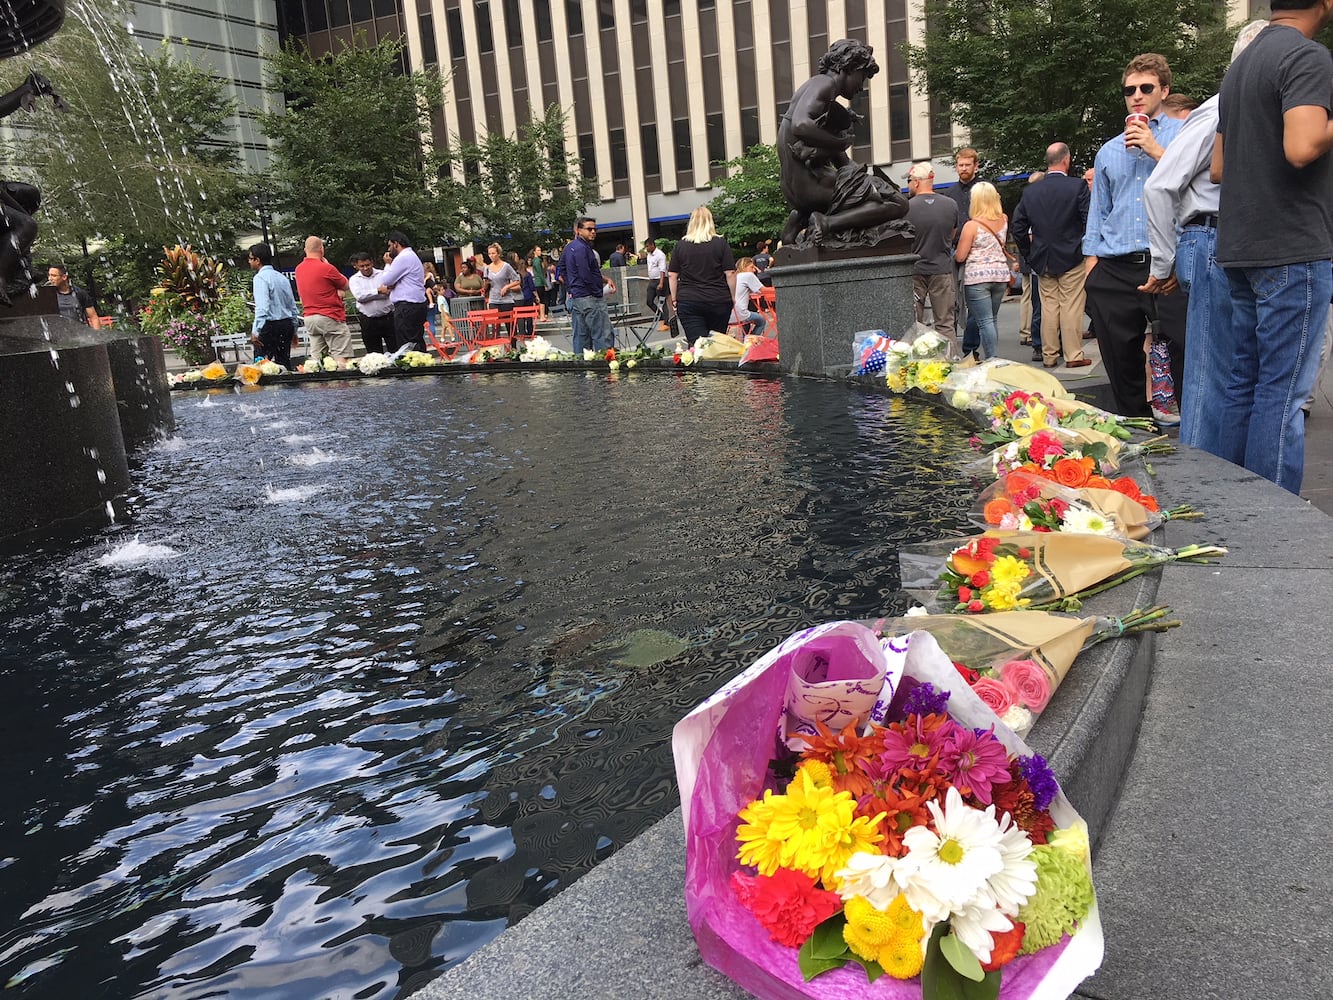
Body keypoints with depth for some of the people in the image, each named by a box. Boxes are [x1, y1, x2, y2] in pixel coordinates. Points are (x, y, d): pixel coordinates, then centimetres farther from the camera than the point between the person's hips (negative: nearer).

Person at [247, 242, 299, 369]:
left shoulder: (260, 277, -10)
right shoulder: (282, 278, 15)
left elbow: (262, 307, -22)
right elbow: (293, 307, 18)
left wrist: (255, 331, -26)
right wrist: (294, 330, 26)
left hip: (269, 326, -8)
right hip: (287, 325, 8)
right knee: (284, 362, 11)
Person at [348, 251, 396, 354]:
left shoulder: (382, 274, 5)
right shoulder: (354, 279, 5)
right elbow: (359, 296, -11)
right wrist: (378, 291, -12)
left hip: (388, 317, -1)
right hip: (369, 321, 1)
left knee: (395, 349, 1)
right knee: (374, 353, 7)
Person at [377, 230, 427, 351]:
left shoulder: (403, 258, -10)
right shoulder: (411, 256, 23)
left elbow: (385, 280, -10)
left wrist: (388, 264, 5)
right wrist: (389, 288, 6)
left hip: (407, 307, -10)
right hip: (417, 305, 10)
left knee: (405, 346, -11)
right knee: (417, 344, 7)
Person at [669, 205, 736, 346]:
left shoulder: (681, 245, 3)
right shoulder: (720, 243, 0)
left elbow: (672, 275, 4)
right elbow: (730, 273, -2)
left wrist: (674, 299, 12)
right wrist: (733, 297, 8)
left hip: (688, 302, 0)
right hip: (718, 301, 0)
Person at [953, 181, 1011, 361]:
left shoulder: (972, 225, -10)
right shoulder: (1004, 220, 4)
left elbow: (960, 257, -6)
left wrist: (954, 253, 13)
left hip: (977, 277, -5)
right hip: (1000, 274, 5)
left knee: (985, 322, -5)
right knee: (991, 320, 15)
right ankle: (994, 358, 17)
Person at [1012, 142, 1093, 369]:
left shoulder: (1030, 191, 3)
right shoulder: (1077, 186, -8)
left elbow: (1018, 226, 6)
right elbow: (1090, 221, -11)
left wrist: (1028, 254, 15)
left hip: (1042, 260, 4)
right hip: (1071, 258, -4)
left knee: (1048, 307, 8)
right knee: (1071, 308, 0)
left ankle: (1049, 355, 12)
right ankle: (1073, 355, 3)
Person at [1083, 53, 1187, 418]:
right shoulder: (1109, 150, 21)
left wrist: (1156, 151, -7)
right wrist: (1090, 267, 11)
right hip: (1114, 272, 4)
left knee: (1186, 361, -9)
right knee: (1121, 368, 7)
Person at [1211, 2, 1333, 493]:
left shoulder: (1240, 65, 18)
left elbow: (1218, 168, 21)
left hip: (1241, 249, 9)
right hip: (1294, 248, -9)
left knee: (1244, 379, 12)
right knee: (1283, 389, -6)